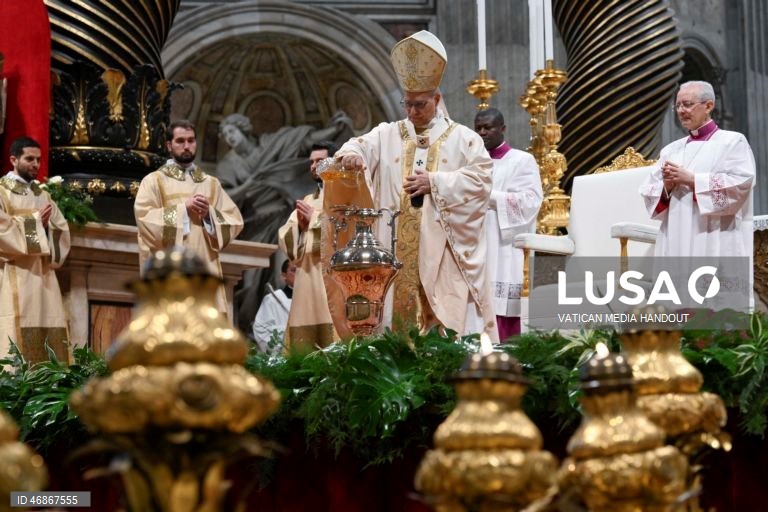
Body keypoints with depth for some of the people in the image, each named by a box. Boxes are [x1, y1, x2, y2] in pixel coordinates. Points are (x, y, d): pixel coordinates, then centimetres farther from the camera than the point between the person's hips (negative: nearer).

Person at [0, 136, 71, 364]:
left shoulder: (42, 194, 20)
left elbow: (62, 229, 15)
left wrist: (47, 224, -6)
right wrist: (35, 221, -8)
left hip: (43, 273, 6)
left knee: (48, 329, -1)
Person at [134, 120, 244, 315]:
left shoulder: (211, 184, 19)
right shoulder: (154, 180, 7)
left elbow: (235, 220, 11)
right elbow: (144, 217, -8)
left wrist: (209, 213, -7)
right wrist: (183, 209, -11)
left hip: (205, 270, 4)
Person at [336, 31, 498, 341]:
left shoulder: (462, 138, 6)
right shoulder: (387, 135, 13)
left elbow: (481, 179, -3)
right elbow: (361, 147, -2)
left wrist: (435, 182, -12)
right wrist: (351, 155, -27)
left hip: (445, 252, -2)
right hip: (398, 251, 2)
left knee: (451, 319, -6)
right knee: (399, 314, -2)